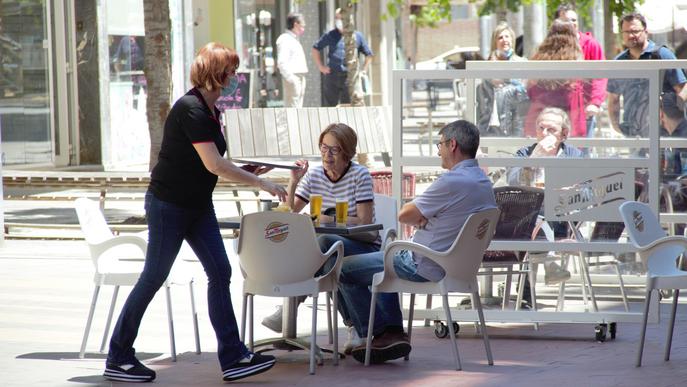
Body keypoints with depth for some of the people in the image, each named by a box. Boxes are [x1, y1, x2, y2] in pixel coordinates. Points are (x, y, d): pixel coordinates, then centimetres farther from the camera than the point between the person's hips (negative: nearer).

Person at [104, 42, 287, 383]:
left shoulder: (210, 111, 9)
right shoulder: (190, 109, -20)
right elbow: (214, 165, -25)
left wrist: (248, 173, 3)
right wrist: (260, 183, -21)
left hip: (198, 207, 9)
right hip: (168, 204, -9)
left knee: (220, 272, 1)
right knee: (153, 278, -1)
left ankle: (233, 357, 0)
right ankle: (117, 358, 10)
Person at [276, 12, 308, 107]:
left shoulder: (294, 39, 21)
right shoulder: (285, 40, -10)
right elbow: (282, 62, -20)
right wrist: (290, 78, -24)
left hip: (300, 78, 10)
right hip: (292, 78, -10)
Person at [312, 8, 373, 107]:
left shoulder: (357, 36, 5)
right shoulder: (330, 36, 5)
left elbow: (368, 54, 15)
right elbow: (315, 49, 14)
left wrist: (363, 70, 5)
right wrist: (321, 67, 6)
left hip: (350, 76, 0)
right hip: (332, 76, 0)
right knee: (330, 105, 2)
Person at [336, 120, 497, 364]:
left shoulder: (453, 181, -24)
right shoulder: (483, 181, 6)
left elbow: (404, 215, -14)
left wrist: (419, 219, 8)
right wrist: (424, 217, 0)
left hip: (423, 267, -10)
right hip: (453, 263, 10)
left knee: (344, 268, 2)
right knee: (385, 258, 34)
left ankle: (379, 334, 11)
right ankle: (394, 333, 21)